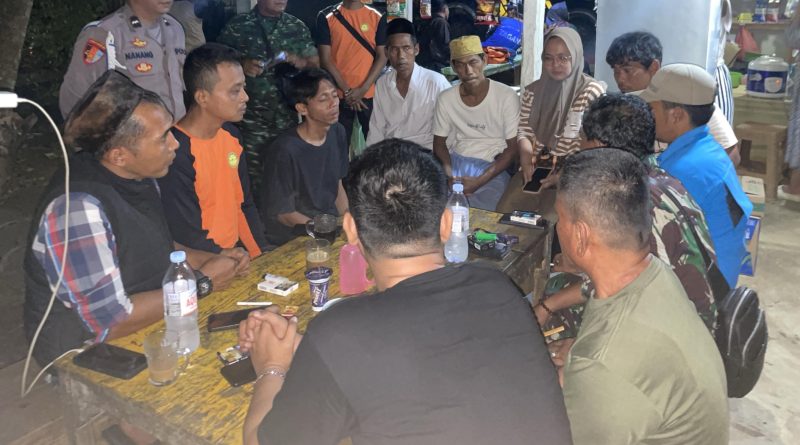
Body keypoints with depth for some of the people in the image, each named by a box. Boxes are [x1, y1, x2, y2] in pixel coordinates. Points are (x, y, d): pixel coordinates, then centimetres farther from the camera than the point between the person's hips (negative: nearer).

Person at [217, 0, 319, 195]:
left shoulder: (297, 27, 7)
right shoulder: (237, 26, -1)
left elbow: (315, 64, 11)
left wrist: (300, 62, -11)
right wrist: (240, 65, -17)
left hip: (287, 118, 3)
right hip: (251, 120, -2)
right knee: (253, 179, 4)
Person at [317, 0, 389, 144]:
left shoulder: (377, 17, 4)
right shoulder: (327, 17, 1)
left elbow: (382, 56, 1)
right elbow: (325, 59, -2)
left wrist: (363, 89, -10)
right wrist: (347, 91, -9)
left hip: (370, 93, 1)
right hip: (339, 94, -1)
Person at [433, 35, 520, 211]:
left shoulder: (506, 96, -8)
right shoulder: (446, 99, 2)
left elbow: (513, 148, -6)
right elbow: (439, 141, 11)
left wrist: (479, 181, -17)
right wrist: (449, 175, -10)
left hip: (493, 167, -3)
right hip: (457, 162, 3)